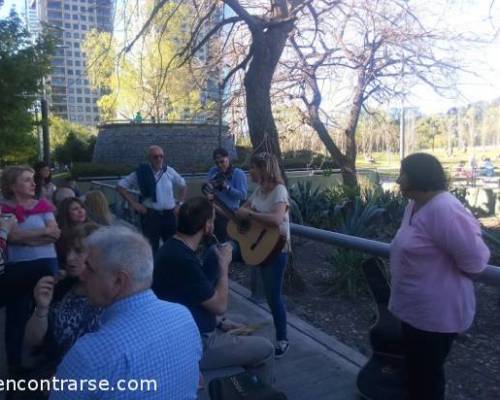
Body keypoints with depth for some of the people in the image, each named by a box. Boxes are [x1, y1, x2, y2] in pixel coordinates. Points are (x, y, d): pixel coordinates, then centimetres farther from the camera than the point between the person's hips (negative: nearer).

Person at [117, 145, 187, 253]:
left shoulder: (170, 171, 2)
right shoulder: (142, 173, -5)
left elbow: (183, 186, 17)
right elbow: (120, 186, -1)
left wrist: (180, 203, 8)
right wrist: (134, 203, -6)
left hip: (169, 215, 3)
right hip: (150, 215, -2)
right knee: (151, 249, 6)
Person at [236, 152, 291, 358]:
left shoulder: (279, 190, -18)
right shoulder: (259, 189, 6)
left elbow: (277, 219, -34)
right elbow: (240, 212, 13)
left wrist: (249, 214, -27)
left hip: (276, 250, -8)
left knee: (273, 295, 1)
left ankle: (282, 341, 17)